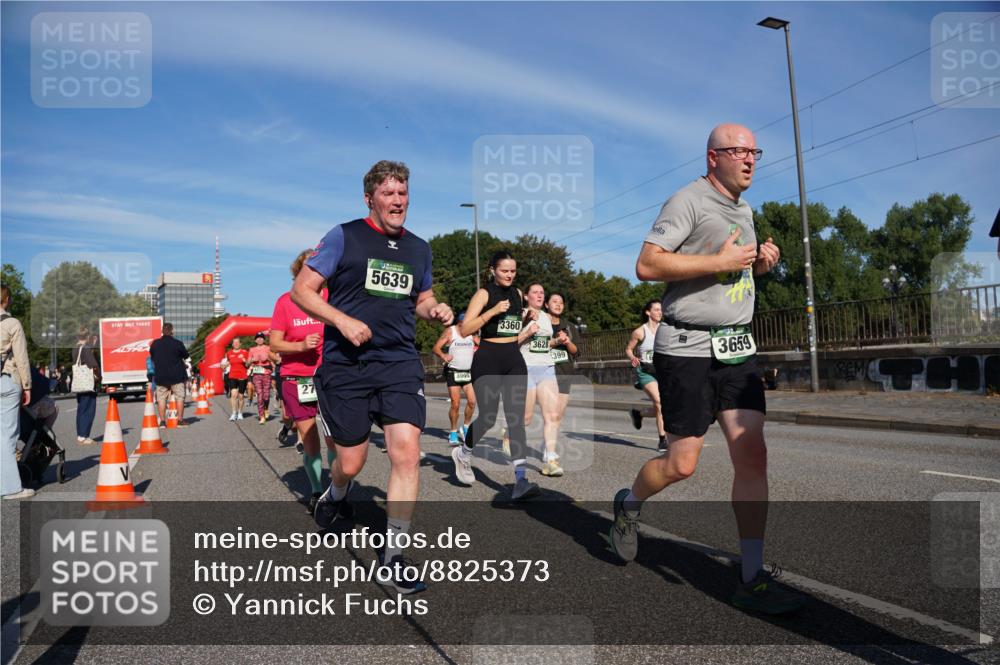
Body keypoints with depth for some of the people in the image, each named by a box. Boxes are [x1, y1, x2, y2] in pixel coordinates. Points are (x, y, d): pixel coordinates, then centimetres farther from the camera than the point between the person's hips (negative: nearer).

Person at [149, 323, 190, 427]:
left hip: (160, 376, 3)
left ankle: (162, 421, 6)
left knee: (161, 399, 8)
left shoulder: (154, 344, 0)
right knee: (179, 397, 4)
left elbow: (152, 357, 12)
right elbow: (186, 356, 2)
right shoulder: (177, 343, -10)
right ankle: (180, 420, 2)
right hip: (177, 375, -3)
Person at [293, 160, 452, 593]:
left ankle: (394, 554, 4)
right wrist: (342, 320, -17)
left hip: (400, 364, 3)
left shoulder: (419, 248, 12)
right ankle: (335, 495, 44)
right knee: (351, 463, 5)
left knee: (407, 452, -11)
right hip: (345, 364, -3)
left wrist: (435, 310, 2)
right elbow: (302, 290, -2)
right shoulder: (344, 236, -1)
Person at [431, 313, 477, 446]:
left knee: (472, 401, -5)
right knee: (455, 404, -5)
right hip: (453, 371, -4)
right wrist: (443, 356, -30)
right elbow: (436, 348, -11)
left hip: (468, 372, 4)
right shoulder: (450, 331, -6)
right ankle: (453, 432, 11)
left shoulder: (471, 334, 7)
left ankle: (465, 428, 15)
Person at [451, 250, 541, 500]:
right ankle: (463, 453, 27)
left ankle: (521, 480, -9)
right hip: (488, 360, -5)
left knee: (516, 418, -5)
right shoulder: (484, 294, -5)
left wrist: (528, 321, 5)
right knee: (488, 418, -4)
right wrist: (493, 311, -20)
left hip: (514, 360, 5)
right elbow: (465, 329, -13)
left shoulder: (518, 294, 13)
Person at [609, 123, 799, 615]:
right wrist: (720, 261, -18)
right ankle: (629, 504, 31)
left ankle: (752, 579, 5)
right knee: (682, 464, -2)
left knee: (752, 455, -3)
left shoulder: (745, 210, 18)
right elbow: (646, 265, -17)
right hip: (687, 348, -7)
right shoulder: (688, 201, -8)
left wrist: (761, 263, 9)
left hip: (737, 346, 7)